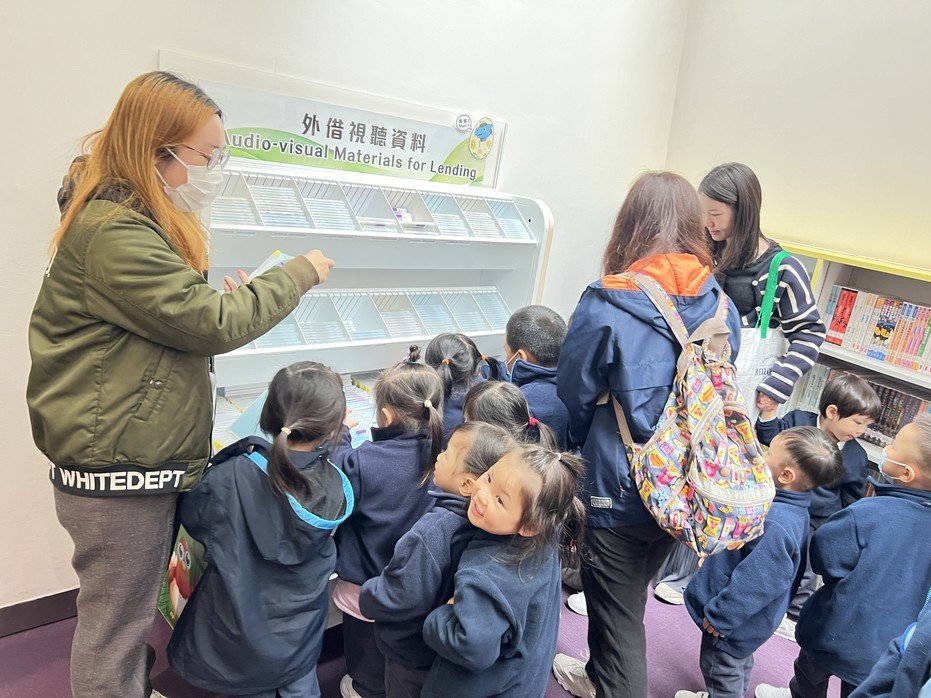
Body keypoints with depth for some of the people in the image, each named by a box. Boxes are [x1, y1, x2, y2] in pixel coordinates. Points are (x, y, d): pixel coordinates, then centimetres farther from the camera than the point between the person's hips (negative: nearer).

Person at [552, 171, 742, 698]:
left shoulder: (606, 304, -19)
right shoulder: (722, 307, -4)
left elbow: (574, 394, -9)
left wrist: (582, 444, 12)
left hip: (620, 490, -6)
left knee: (619, 616, 14)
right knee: (630, 596, 28)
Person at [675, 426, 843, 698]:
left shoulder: (776, 525, -39)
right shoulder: (789, 507, -6)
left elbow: (756, 582, -35)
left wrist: (718, 616, -24)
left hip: (732, 626, -9)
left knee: (722, 675, 16)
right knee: (739, 664, 31)